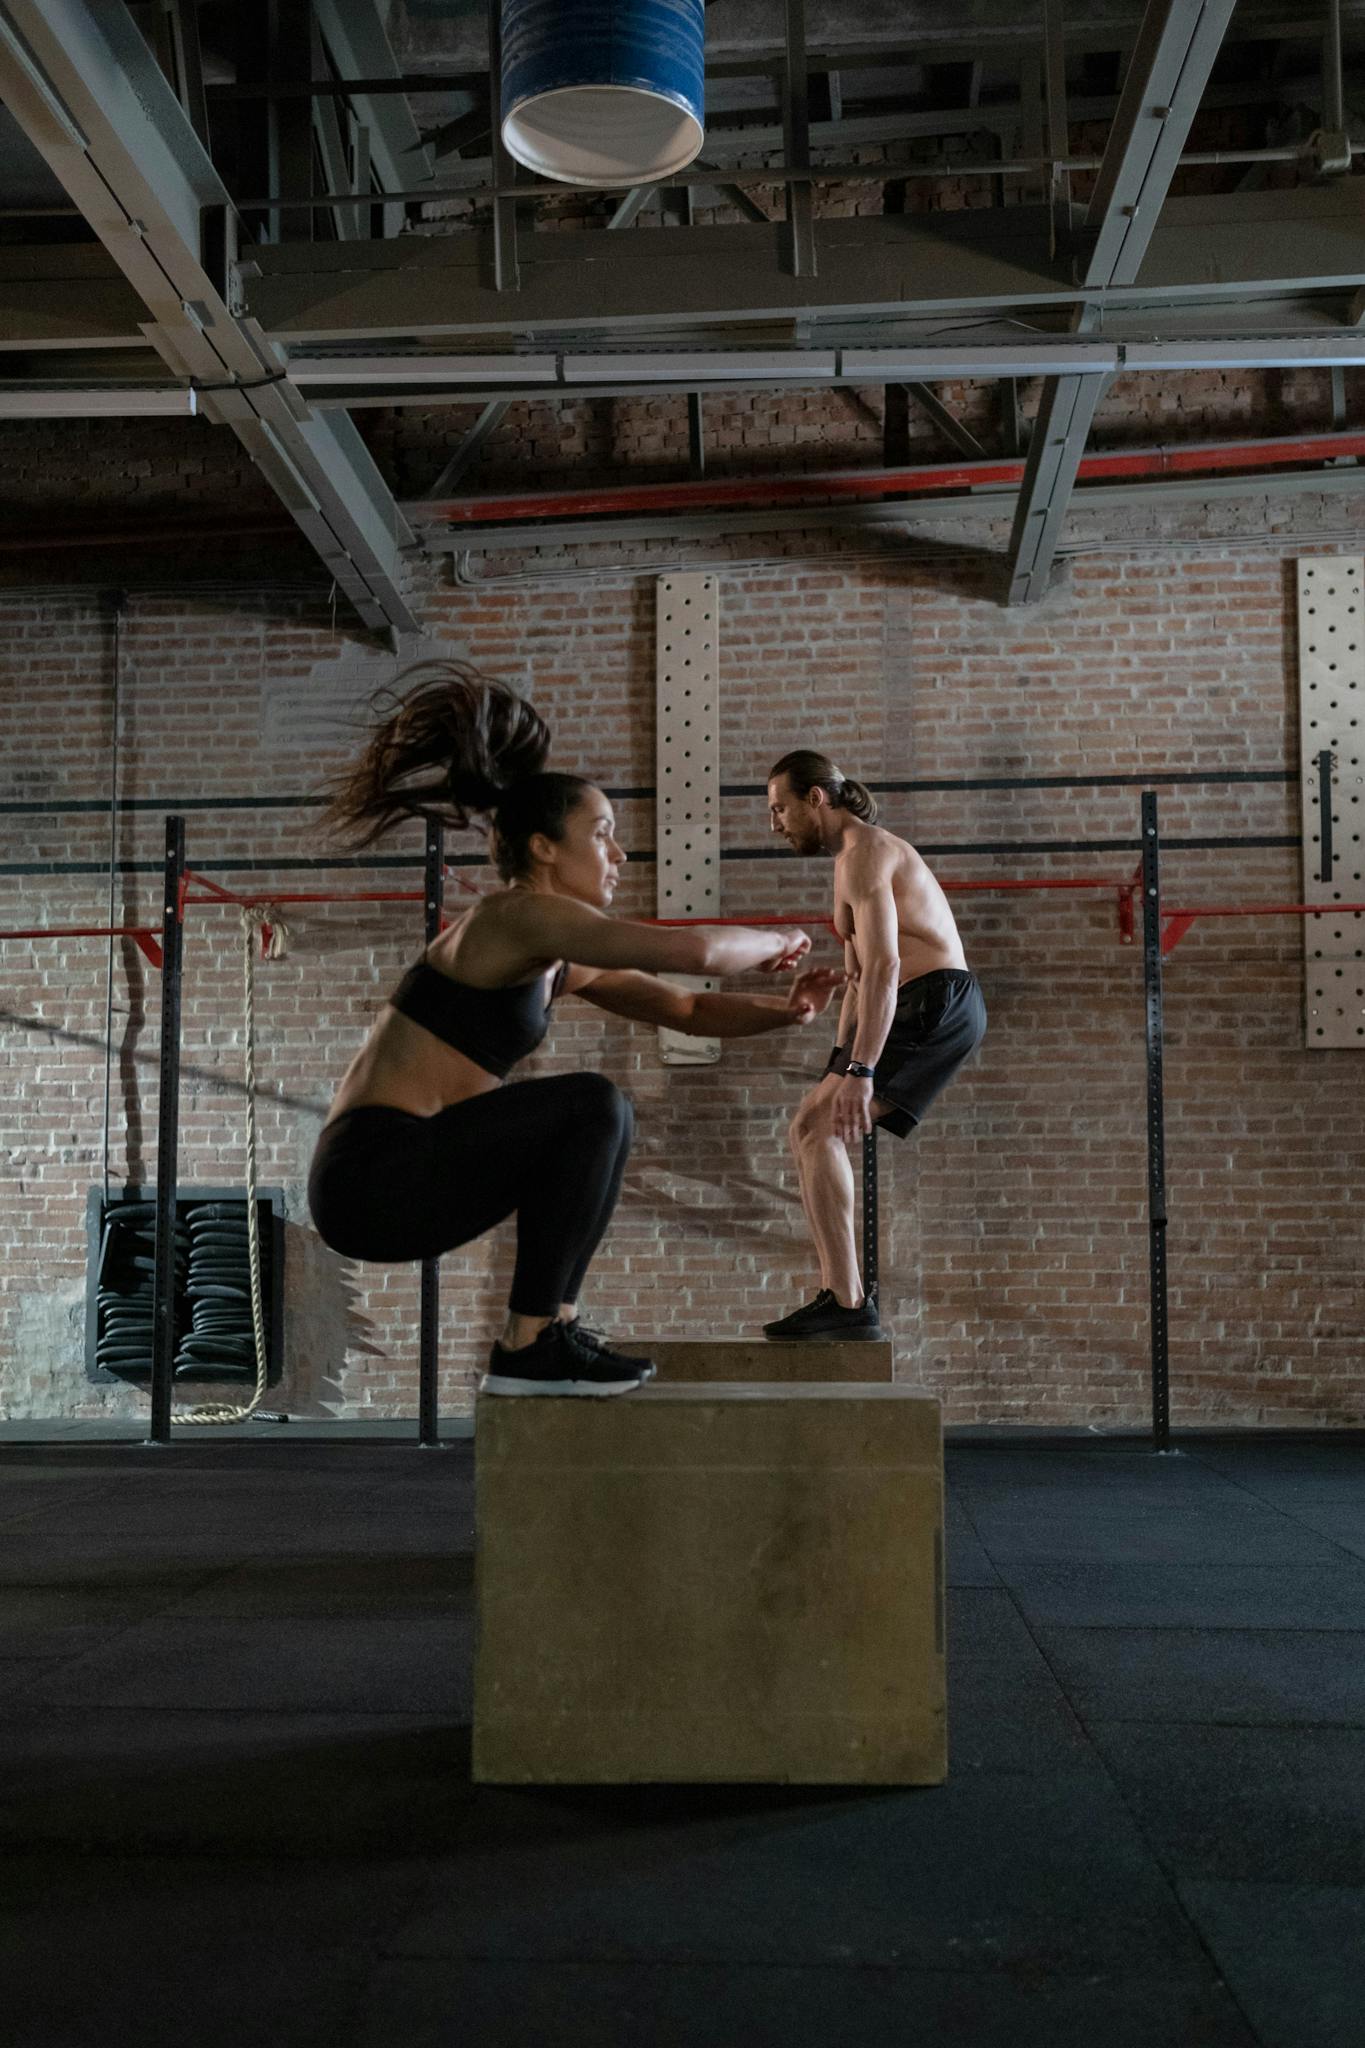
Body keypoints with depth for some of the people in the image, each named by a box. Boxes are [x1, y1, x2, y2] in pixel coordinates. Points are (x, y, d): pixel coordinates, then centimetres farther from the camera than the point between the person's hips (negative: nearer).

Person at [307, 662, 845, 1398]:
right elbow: (693, 951, -23)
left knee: (597, 1121, 19)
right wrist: (775, 943, -3)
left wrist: (784, 1010, 1)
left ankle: (550, 1321, 17)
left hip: (403, 1174, 10)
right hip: (373, 1176, -10)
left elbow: (686, 1010, 18)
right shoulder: (520, 914, -14)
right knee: (590, 1107, -19)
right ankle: (527, 1350, -11)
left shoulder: (559, 961, 14)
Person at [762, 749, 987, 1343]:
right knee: (811, 1129, 13)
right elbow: (858, 978, 27)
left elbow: (884, 966, -23)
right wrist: (839, 1068, 26)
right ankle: (839, 1295, 13)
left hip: (937, 1002, -11)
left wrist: (858, 1072, -28)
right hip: (922, 1010, 11)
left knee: (816, 1130, -17)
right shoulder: (854, 859, 24)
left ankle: (848, 1305, -21)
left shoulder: (864, 853, -10)